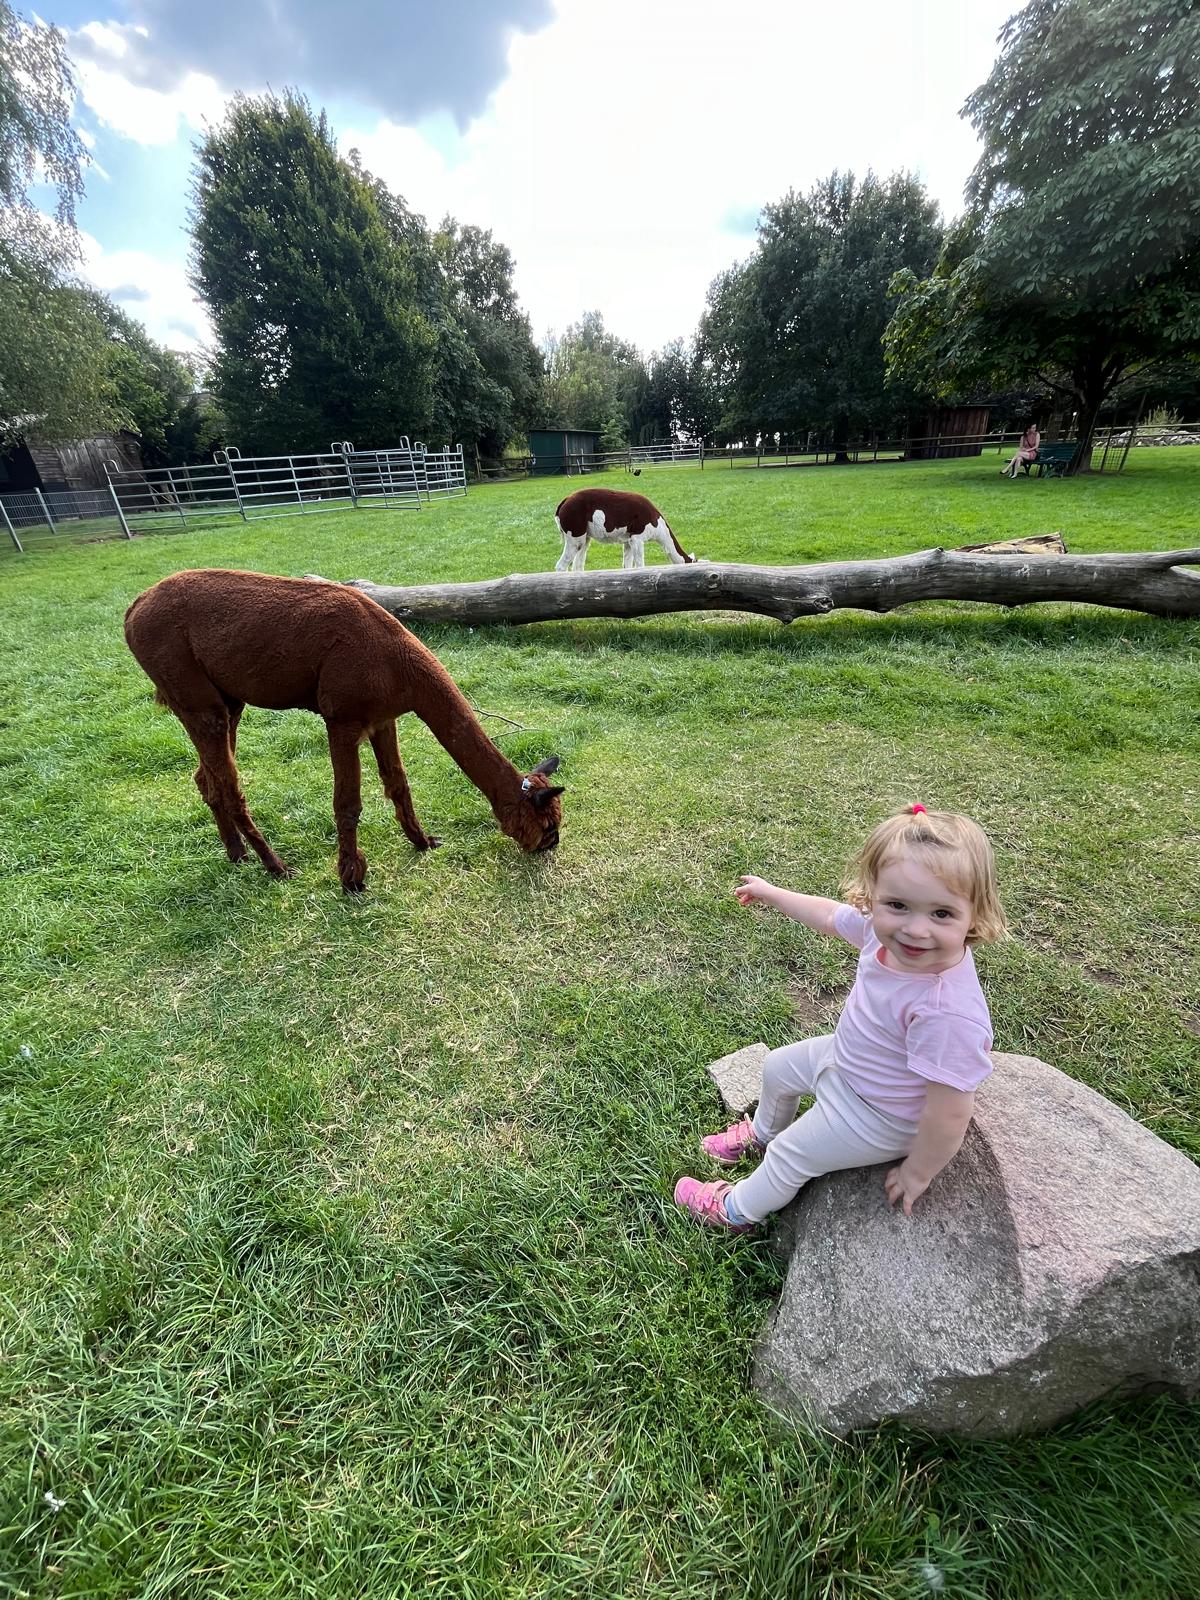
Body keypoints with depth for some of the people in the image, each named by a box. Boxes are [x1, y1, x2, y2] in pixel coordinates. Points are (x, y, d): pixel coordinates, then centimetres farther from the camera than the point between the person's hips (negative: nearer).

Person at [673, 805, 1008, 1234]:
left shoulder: (948, 1014, -45)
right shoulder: (885, 927, -24)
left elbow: (951, 1113, -33)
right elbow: (829, 915, -2)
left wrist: (917, 1173, -15)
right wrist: (771, 893, 12)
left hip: (876, 1114, -7)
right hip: (847, 1056, 7)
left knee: (790, 1155, 12)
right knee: (777, 1068, 26)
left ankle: (736, 1211, 44)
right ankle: (762, 1132, 61)